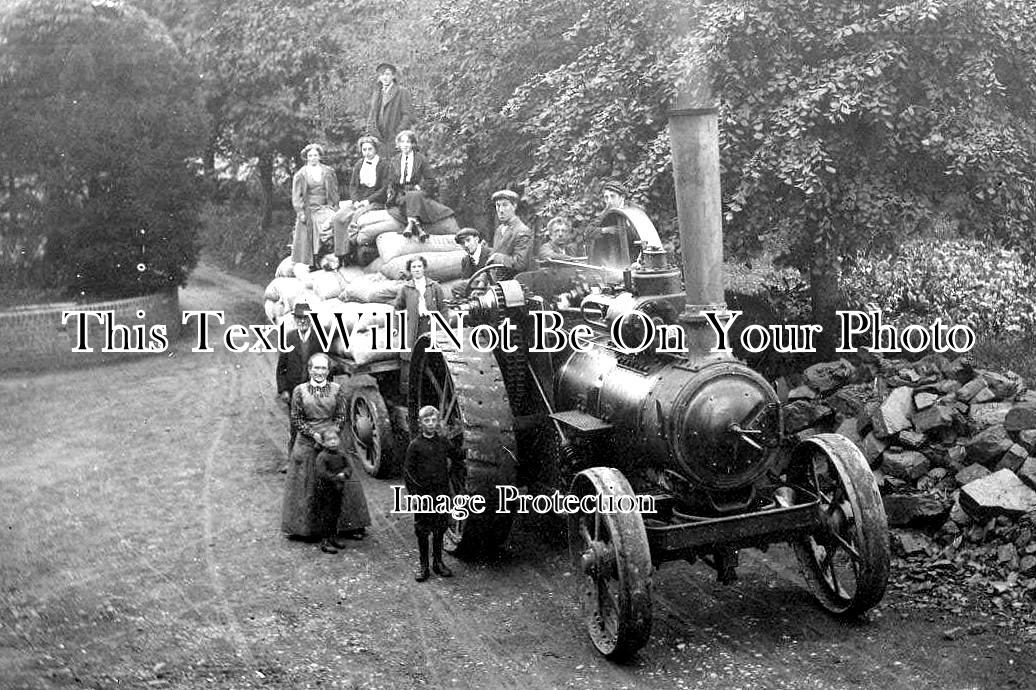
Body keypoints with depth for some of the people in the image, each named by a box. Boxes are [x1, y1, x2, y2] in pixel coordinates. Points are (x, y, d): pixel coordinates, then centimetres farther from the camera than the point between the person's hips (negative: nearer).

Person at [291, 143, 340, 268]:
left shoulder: (328, 172, 12)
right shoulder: (300, 175, 7)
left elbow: (335, 192, 13)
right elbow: (296, 196, 4)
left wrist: (335, 208, 3)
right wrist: (300, 212, -6)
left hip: (326, 208, 1)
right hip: (309, 210, -1)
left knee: (335, 221, -27)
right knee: (307, 241, -13)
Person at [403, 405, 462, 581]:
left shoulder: (443, 442, 5)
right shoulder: (415, 445, -3)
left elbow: (460, 458, 14)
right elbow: (408, 471, -3)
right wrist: (413, 494, -9)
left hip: (441, 494, 3)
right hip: (422, 494, -3)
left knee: (439, 529, 9)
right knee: (422, 530, 2)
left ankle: (438, 562, 21)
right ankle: (422, 565, 12)